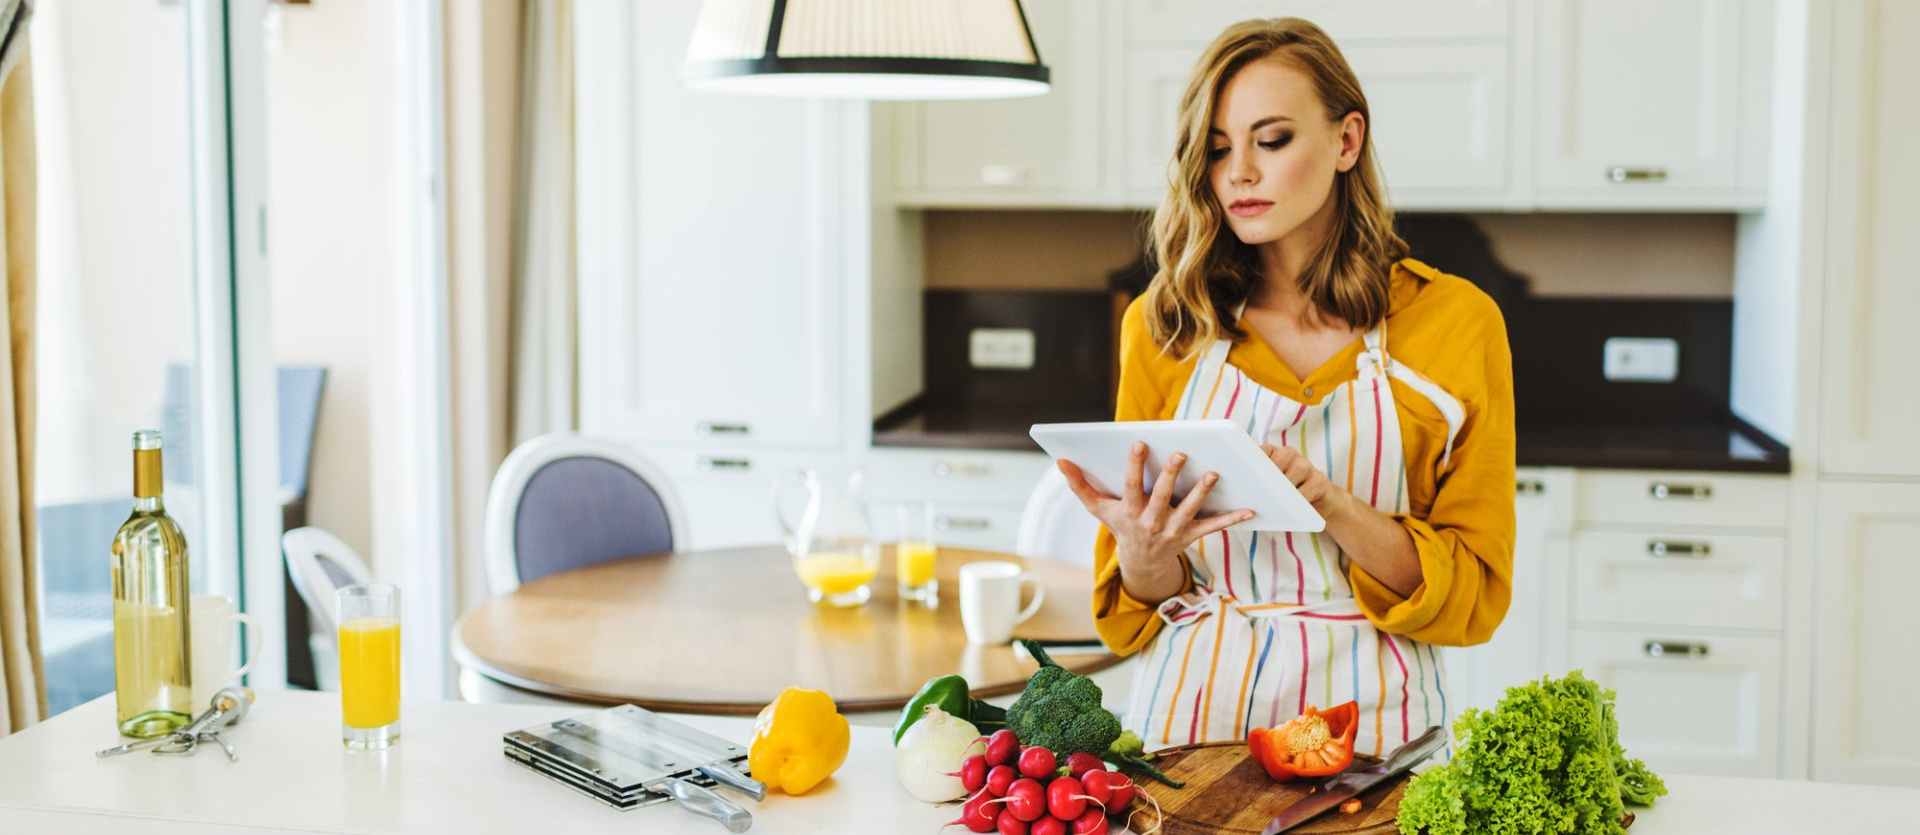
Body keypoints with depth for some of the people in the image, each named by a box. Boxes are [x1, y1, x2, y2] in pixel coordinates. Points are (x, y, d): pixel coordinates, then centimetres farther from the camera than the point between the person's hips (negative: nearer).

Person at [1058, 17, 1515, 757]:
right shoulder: (1161, 326, 6)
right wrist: (1142, 554, -11)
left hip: (1363, 715, -1)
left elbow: (1475, 591, 0)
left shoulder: (1454, 322, 1)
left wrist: (1332, 505, -16)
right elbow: (1140, 605, 11)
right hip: (1190, 705, 1)